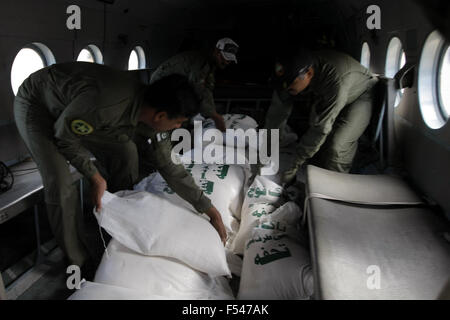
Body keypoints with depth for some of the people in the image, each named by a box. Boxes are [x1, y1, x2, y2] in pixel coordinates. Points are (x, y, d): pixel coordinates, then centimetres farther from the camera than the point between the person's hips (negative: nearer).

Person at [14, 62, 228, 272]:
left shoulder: (149, 109, -17)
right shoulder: (107, 104, -43)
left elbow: (170, 167, -8)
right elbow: (64, 138, -24)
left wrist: (210, 210, -4)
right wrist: (94, 177, -18)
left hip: (75, 104, 7)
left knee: (125, 152, -1)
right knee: (60, 184, -20)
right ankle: (78, 262, 1)